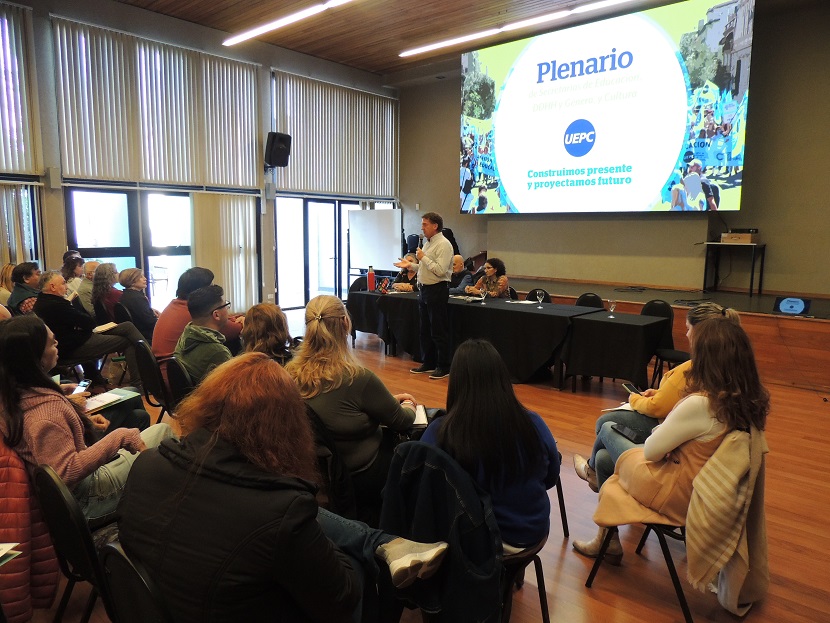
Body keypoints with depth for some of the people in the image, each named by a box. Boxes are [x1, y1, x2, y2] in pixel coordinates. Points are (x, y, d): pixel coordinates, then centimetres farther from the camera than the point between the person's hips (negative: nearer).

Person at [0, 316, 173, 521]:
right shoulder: (46, 408, -32)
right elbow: (68, 472, -30)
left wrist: (84, 423, 7)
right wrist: (119, 438, -28)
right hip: (85, 499, -9)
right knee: (162, 431, -2)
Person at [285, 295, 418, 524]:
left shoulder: (292, 373, -10)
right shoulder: (358, 378, -29)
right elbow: (401, 421, -12)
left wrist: (389, 400, 12)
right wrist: (408, 407, 10)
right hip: (360, 478, -6)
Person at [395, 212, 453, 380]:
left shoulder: (443, 245, -14)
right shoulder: (427, 243, 15)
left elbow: (440, 270, -24)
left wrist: (423, 257, -17)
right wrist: (410, 265, 15)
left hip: (437, 290, -10)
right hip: (423, 289, 10)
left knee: (438, 332, -2)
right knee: (425, 330, 15)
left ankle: (444, 367, 8)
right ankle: (428, 363, 26)